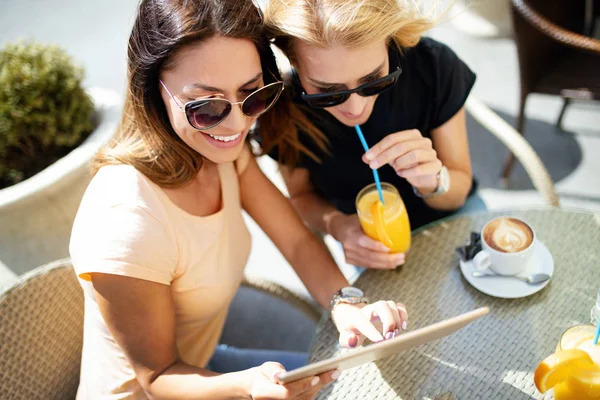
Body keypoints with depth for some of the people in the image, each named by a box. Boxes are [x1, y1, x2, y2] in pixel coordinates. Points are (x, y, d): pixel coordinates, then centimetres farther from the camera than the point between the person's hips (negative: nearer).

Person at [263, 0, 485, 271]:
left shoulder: (434, 66, -24)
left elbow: (459, 189, -11)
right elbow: (303, 196, -6)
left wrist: (432, 182, -33)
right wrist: (335, 224, -26)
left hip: (450, 218, 1)